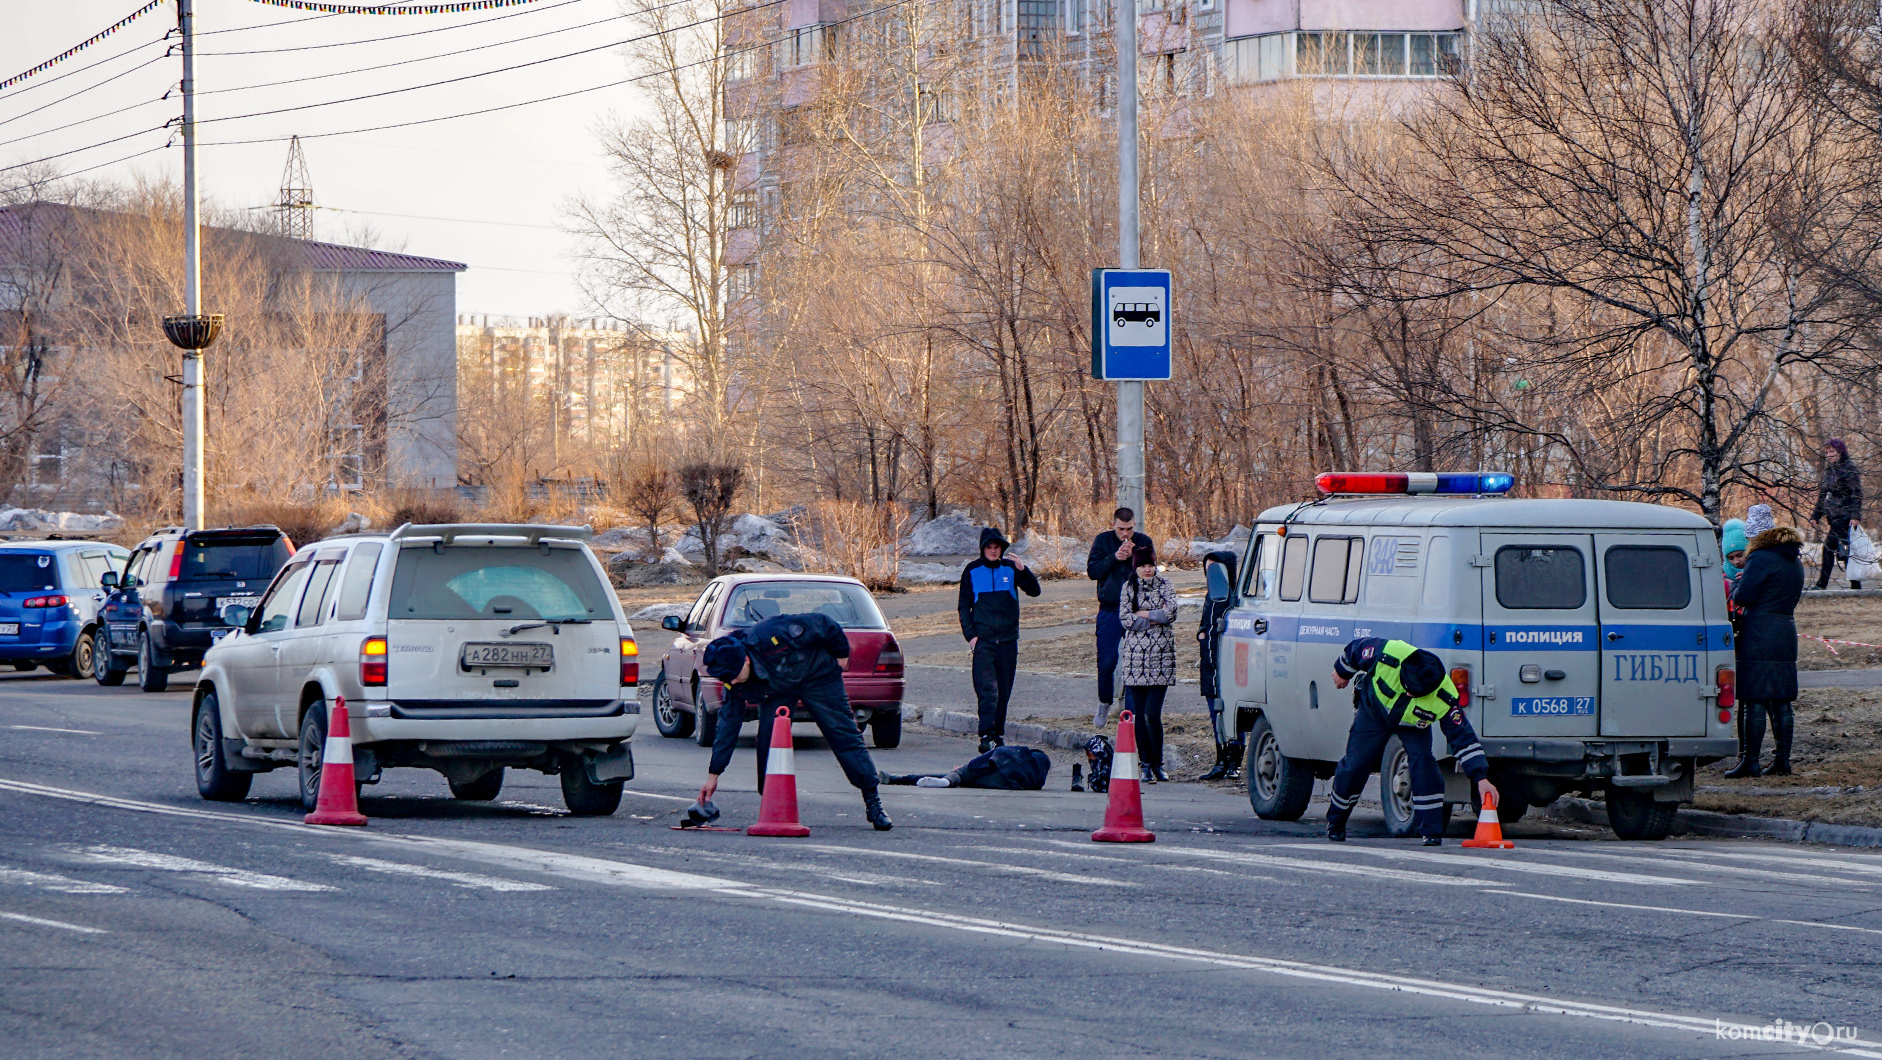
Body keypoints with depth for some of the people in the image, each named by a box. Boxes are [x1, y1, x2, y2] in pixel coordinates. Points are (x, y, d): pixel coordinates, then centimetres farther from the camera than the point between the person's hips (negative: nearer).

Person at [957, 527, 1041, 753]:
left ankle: (998, 733, 17)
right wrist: (970, 634, -3)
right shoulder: (972, 571, 4)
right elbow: (964, 606, 8)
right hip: (983, 639, -2)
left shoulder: (1011, 568, 5)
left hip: (1008, 639, 2)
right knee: (987, 688, -14)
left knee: (1004, 689, 7)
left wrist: (1024, 571, -18)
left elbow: (1034, 591, -1)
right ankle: (987, 736, -20)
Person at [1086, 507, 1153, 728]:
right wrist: (1114, 558, -17)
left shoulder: (1144, 542, 3)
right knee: (1106, 662, -2)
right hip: (1110, 610, 0)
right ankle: (1104, 704, 18)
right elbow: (1092, 571, -5)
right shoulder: (1103, 541, 2)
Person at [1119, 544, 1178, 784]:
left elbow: (1171, 611, -8)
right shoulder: (1128, 588, 10)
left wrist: (1143, 614, -5)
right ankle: (1145, 762, 8)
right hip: (1135, 656, 2)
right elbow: (1125, 618, -2)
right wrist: (1157, 617, -6)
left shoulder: (1165, 586, 8)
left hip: (1160, 657, -2)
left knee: (1152, 714, -8)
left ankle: (1157, 763, 4)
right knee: (1139, 714, 0)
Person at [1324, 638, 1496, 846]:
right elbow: (1356, 649, -17)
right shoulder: (1385, 654, -41)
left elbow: (1464, 739, -33)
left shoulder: (1444, 698, -39)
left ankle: (1432, 832, -12)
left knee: (1422, 762, -21)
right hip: (1374, 711, 1)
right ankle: (1335, 822, 26)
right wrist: (1342, 672, 4)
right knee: (1354, 767, 1)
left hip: (1412, 725, -1)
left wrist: (1481, 779, -38)